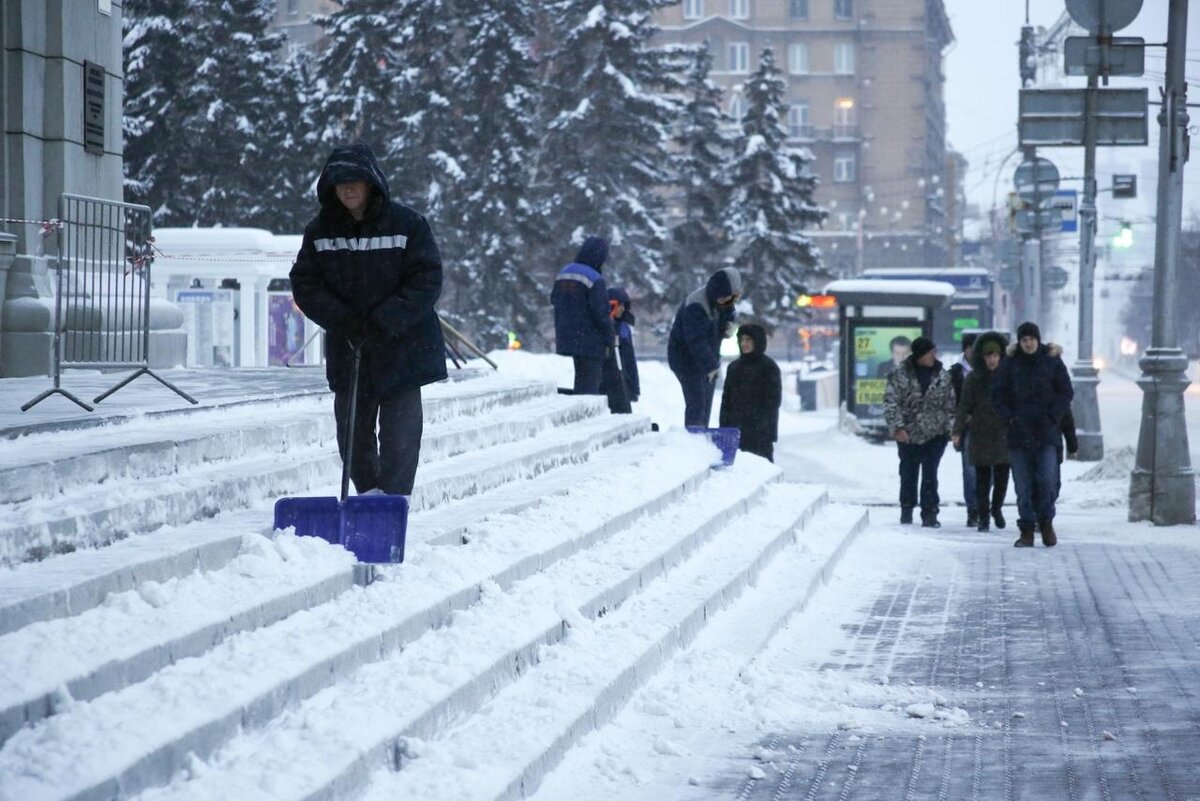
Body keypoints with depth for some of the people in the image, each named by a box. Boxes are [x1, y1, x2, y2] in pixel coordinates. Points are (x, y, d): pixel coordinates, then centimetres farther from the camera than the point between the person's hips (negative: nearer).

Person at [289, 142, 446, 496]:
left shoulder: (407, 224, -6)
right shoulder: (319, 230, 3)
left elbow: (426, 281, -9)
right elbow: (304, 284, 2)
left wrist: (384, 323, -18)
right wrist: (342, 320, -14)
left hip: (402, 346, -3)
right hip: (346, 348, 3)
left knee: (399, 435, -6)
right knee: (352, 433, 9)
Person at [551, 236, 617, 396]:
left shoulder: (562, 274, 8)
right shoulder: (595, 280, -18)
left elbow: (554, 299, 19)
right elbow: (602, 313, -18)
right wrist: (610, 339, -8)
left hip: (567, 338, 8)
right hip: (590, 339, -8)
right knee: (589, 382, -4)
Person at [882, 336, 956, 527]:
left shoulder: (942, 376, 3)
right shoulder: (900, 375, -6)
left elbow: (950, 404, 9)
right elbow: (891, 402, -8)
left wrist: (950, 427, 1)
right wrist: (897, 427, -16)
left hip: (935, 434, 1)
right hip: (908, 434, -1)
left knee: (930, 475, -5)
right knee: (908, 474, 10)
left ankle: (929, 514, 0)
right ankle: (906, 510, 27)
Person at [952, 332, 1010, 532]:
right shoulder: (973, 378, 1)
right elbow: (964, 406, -1)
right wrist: (958, 431, -10)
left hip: (1003, 433, 1)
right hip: (980, 434, -1)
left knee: (1002, 475, -1)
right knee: (982, 477, 1)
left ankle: (997, 508, 25)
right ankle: (983, 517, 9)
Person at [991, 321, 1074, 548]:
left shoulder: (1052, 361, 4)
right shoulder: (1010, 363, 4)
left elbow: (1066, 392, 6)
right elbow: (997, 394, 7)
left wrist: (1053, 417, -5)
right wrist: (1010, 417, -6)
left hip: (1046, 431, -1)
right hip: (1019, 432, 1)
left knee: (1047, 480, -8)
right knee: (1023, 486, 0)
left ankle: (1046, 522, 12)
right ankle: (1027, 530, 7)